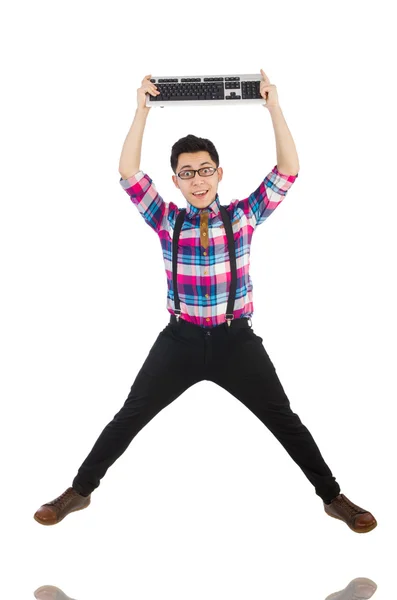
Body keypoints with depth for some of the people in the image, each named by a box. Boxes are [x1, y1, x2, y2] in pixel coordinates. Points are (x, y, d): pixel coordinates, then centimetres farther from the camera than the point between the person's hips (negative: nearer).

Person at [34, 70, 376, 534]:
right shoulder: (166, 220, 0)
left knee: (283, 420, 7)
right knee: (130, 416, 6)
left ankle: (333, 497, 23)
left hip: (236, 340, 0)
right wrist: (143, 110, -16)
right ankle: (79, 491, 22)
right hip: (181, 339, 1)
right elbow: (128, 172, -10)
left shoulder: (244, 216, -1)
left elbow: (288, 170, -8)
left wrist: (274, 107, -14)